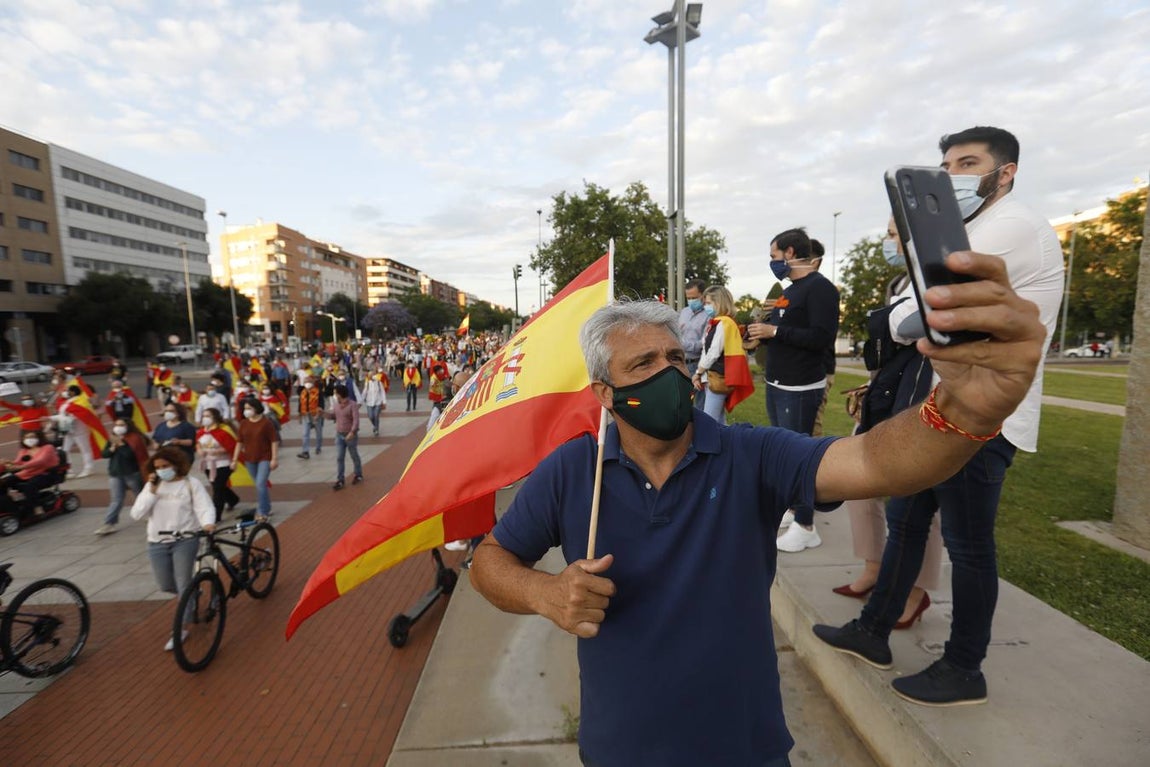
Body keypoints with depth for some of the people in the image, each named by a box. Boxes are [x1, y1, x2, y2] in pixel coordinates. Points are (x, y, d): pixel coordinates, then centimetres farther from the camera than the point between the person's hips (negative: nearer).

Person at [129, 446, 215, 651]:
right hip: (157, 543, 5)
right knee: (166, 586, 13)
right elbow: (137, 513, -1)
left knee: (183, 585, -4)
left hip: (185, 541, -5)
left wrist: (208, 523, -36)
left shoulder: (191, 483, -5)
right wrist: (152, 491, -11)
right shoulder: (151, 486, 7)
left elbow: (204, 507, -15)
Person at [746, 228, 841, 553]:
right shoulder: (789, 290, 17)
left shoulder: (820, 288, -12)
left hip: (800, 388, -9)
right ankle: (792, 509, 27)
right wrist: (760, 331, 7)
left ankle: (806, 527, 6)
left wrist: (774, 331, -21)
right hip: (777, 385, 9)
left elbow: (822, 337, -23)